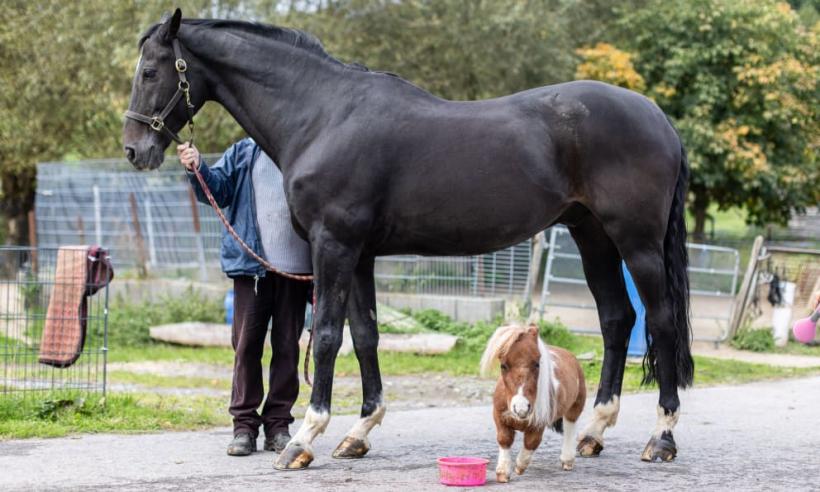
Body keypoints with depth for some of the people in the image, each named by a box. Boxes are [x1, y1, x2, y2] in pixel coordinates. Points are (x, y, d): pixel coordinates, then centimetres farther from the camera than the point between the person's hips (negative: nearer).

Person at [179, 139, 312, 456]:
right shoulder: (244, 153, 9)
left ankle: (278, 424, 12)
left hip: (295, 265, 0)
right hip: (251, 264, 0)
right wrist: (197, 169, -16)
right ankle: (244, 425, 6)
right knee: (247, 344, 0)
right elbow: (217, 189, 3)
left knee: (287, 346, 5)